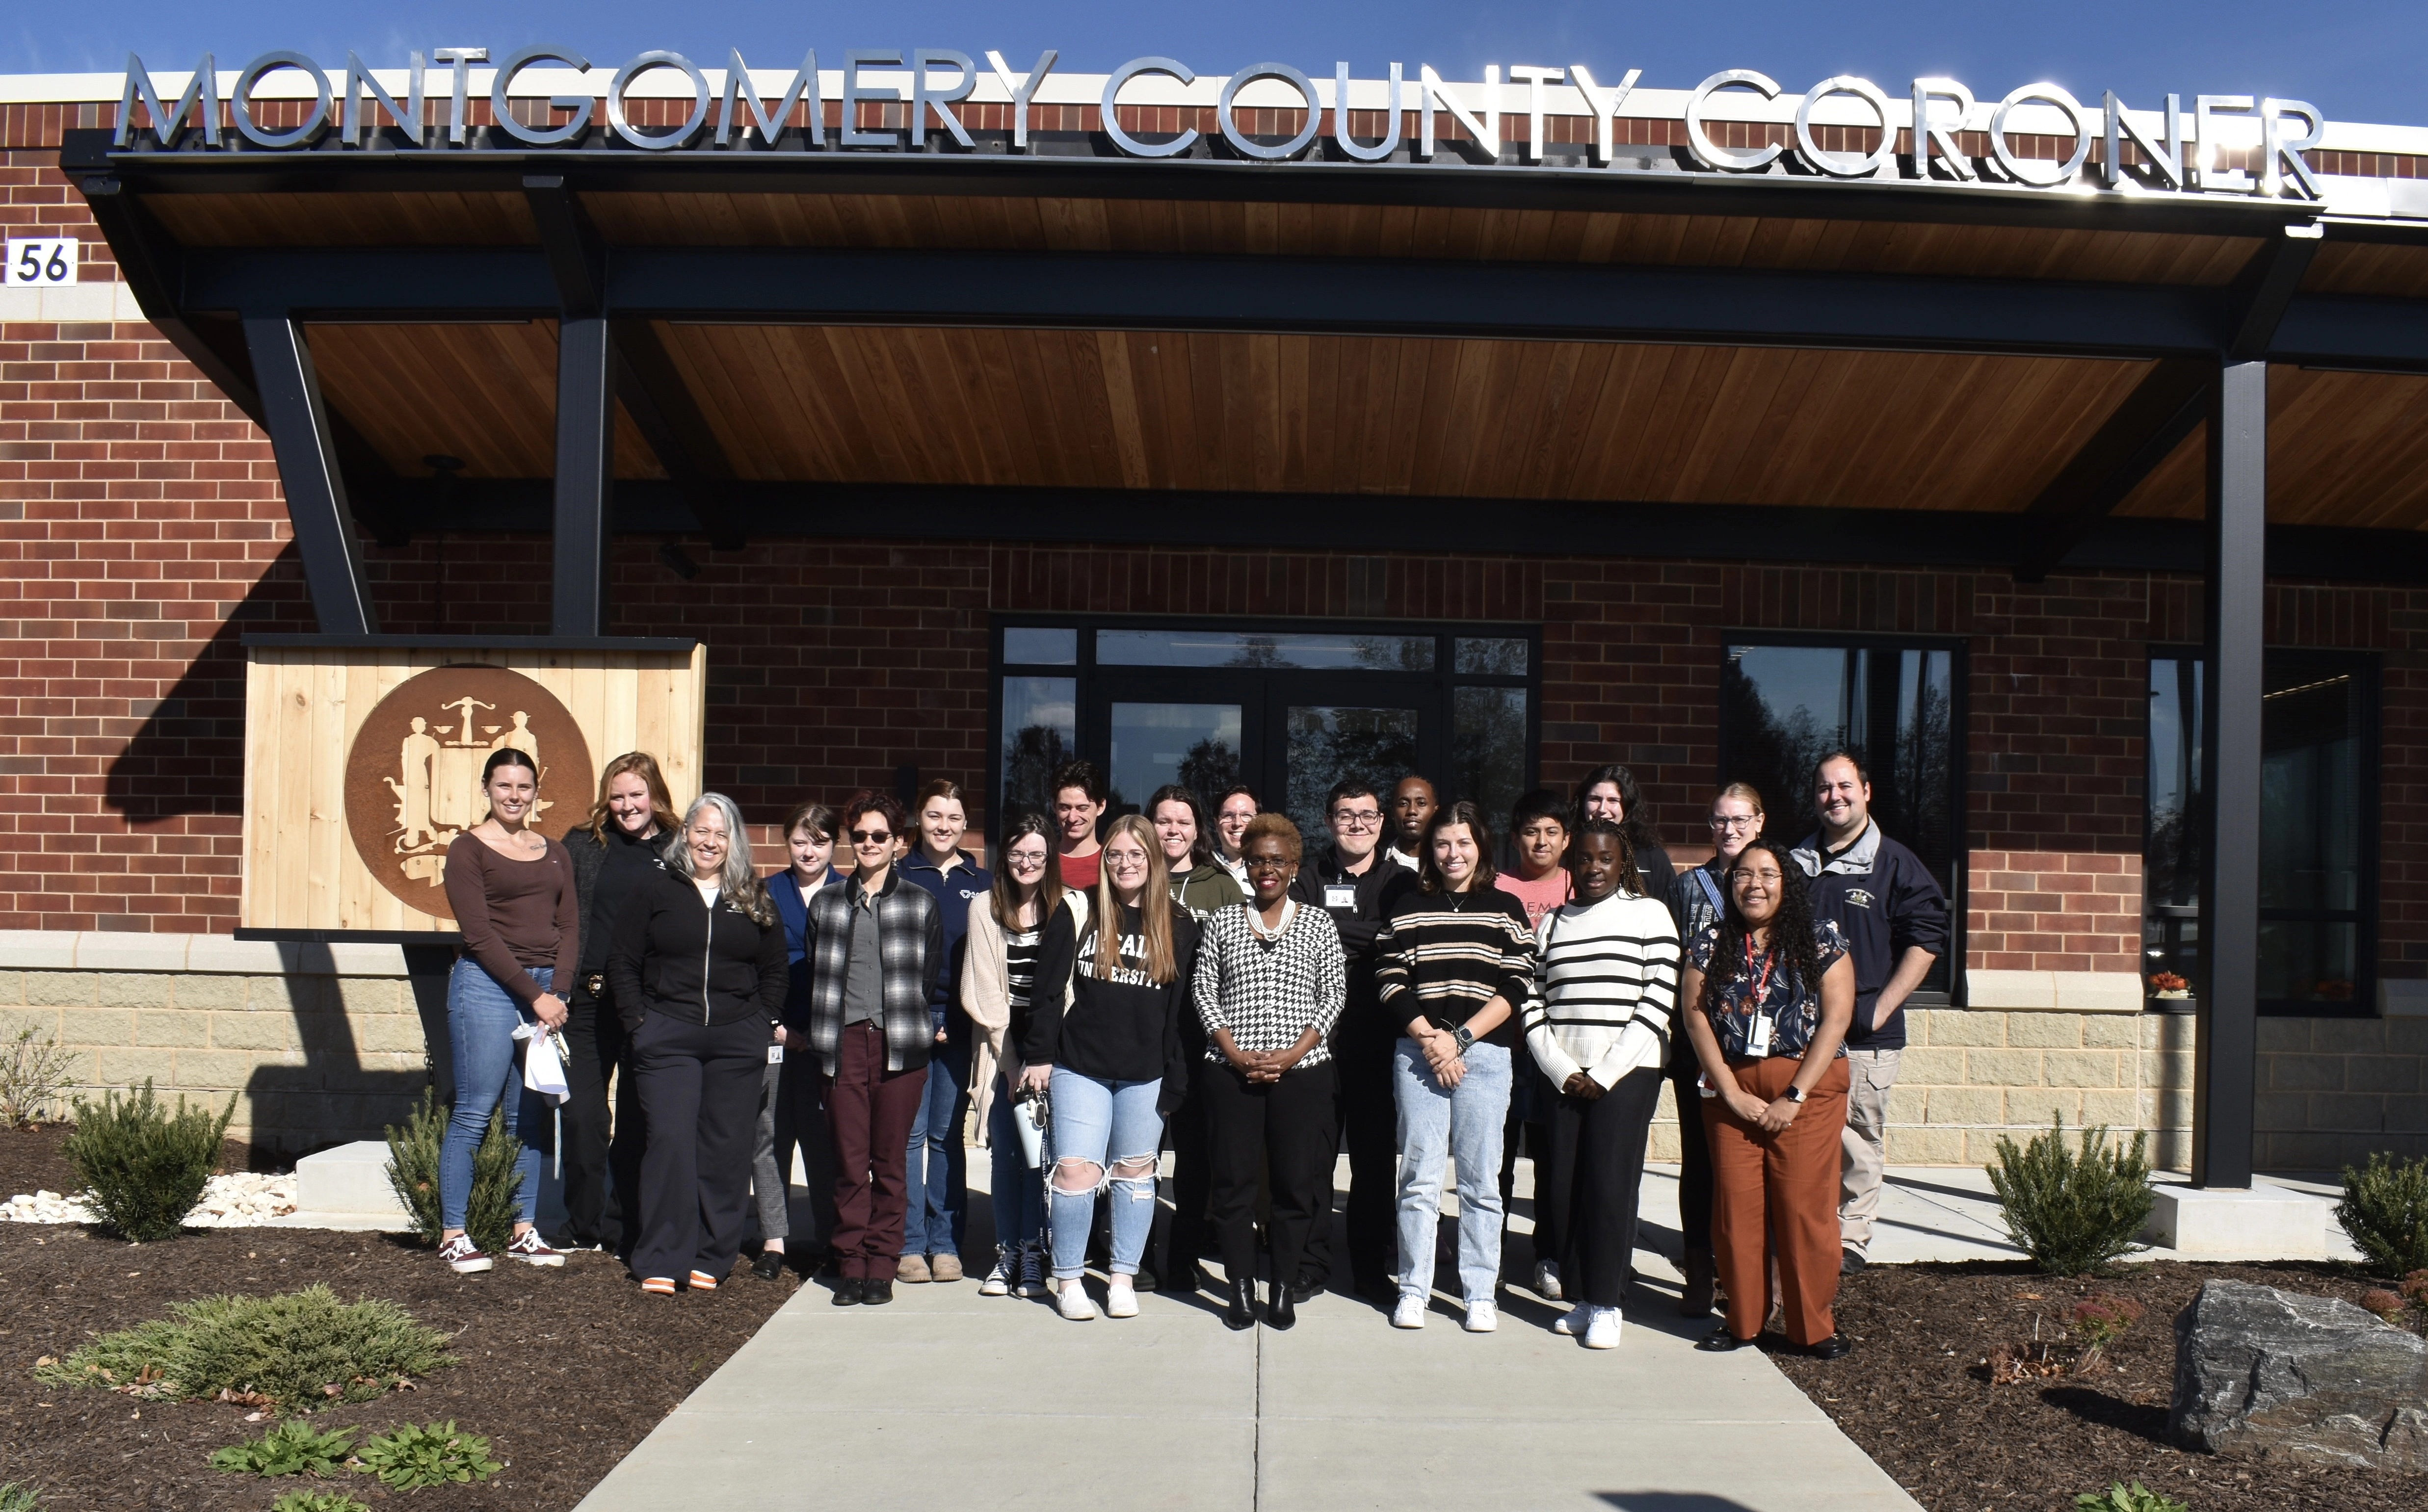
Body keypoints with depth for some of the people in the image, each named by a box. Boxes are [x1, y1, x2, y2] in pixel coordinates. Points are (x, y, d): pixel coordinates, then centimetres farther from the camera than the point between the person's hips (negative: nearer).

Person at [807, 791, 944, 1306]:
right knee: (849, 1161, 1)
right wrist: (820, 1038, 8)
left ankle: (882, 1267, 9)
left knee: (890, 1162, 2)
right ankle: (851, 1265, 9)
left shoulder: (920, 903, 9)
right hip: (844, 1043, 1)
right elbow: (817, 974, 14)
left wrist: (917, 1026, 3)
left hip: (899, 1045, -1)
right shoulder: (826, 902, 14)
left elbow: (931, 976, 9)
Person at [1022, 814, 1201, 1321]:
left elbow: (1183, 1006, 3)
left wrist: (1175, 1076, -1)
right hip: (1079, 1066, -1)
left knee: (1135, 1172, 9)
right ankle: (1068, 1279, 6)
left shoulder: (1178, 926, 4)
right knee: (1075, 1168, -8)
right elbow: (1048, 988, 1)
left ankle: (1122, 1278, 21)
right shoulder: (1077, 914, 1)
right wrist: (1039, 1055, -3)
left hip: (1146, 1074, 1)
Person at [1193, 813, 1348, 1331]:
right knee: (1234, 1181, 2)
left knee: (1297, 1182, 1)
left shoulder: (1318, 924, 6)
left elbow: (1334, 996, 2)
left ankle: (1282, 1287, 14)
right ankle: (1239, 1286, 13)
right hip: (1230, 1071, 0)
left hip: (1302, 1071, 0)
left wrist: (1294, 1053, -10)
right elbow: (1204, 992, 4)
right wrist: (1236, 1055, -9)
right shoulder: (1222, 922, 7)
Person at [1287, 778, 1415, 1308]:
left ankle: (1373, 1268, 16)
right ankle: (1311, 1265, 13)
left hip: (1378, 1042, 1)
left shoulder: (1402, 884, 12)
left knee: (1377, 1156, 5)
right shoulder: (1308, 881, 9)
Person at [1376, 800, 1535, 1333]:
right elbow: (1391, 983, 2)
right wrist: (1429, 1039, -10)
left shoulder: (1506, 909, 8)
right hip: (1417, 1053, 0)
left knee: (1481, 1178, 2)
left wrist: (1459, 1039, -9)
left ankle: (1481, 1294, 10)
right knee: (1419, 1175, 1)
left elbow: (1516, 987, 0)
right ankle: (1413, 1290, 9)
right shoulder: (1407, 908, 10)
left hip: (1484, 1053, 0)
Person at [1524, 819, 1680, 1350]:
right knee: (1562, 1188, 1)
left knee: (1610, 1185, -6)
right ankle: (1579, 1296, 13)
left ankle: (1606, 1304, 4)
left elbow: (1659, 1001, -4)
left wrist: (1605, 1073, -8)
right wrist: (1562, 1070, -5)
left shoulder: (1649, 914, 3)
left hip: (1627, 1072, -3)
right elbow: (1532, 1004, 9)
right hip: (1563, 1075, 3)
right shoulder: (1552, 923, 14)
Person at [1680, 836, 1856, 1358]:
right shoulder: (1711, 944, 8)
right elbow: (1696, 1018, 2)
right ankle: (1741, 1320, 12)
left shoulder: (1821, 940, 2)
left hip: (1808, 1088, -2)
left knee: (1804, 1206, -4)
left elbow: (1836, 1019, -4)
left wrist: (1793, 1097, -9)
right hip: (1732, 1089, 2)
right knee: (1735, 1206, 0)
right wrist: (1731, 1093, -7)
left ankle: (1814, 1327, 6)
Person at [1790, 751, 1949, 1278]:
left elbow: (1925, 941, -4)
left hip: (1865, 1036, -3)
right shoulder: (1796, 863, 12)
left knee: (1858, 1142, 2)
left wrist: (1881, 1009, -10)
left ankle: (1852, 1240, 13)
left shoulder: (1896, 865, 0)